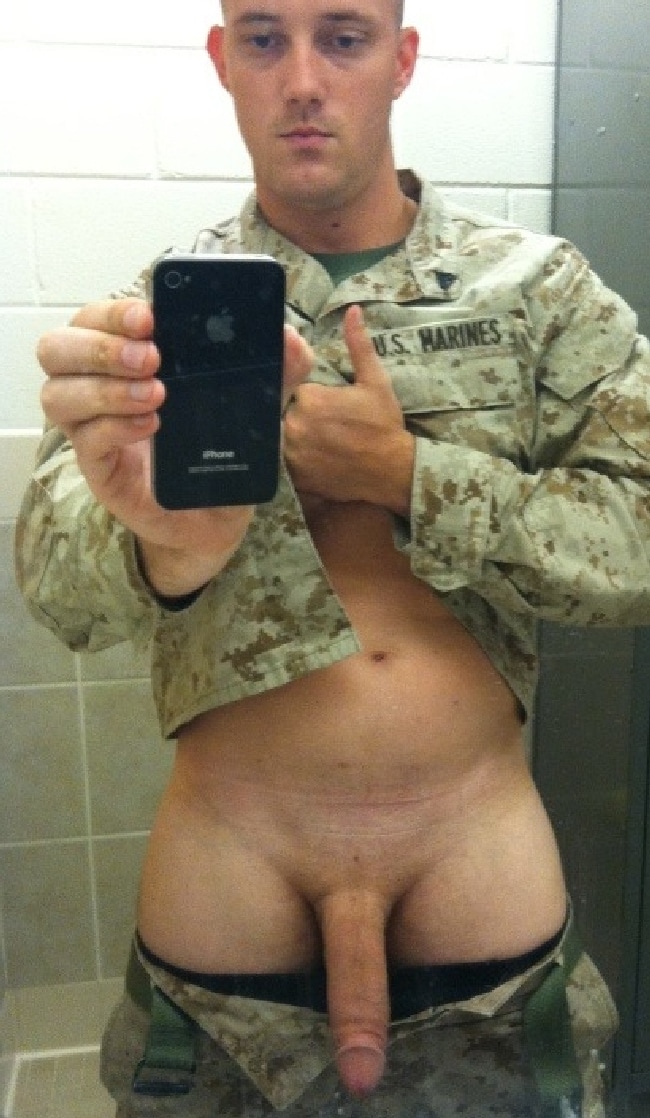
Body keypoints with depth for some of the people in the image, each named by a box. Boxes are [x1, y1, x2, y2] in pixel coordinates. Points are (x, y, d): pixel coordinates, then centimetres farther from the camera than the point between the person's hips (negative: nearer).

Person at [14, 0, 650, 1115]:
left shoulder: (539, 288, 0)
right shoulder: (158, 314, -2)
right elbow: (58, 584, -16)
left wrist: (407, 474, -17)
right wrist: (153, 539, -39)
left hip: (480, 847, 1)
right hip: (227, 865, 0)